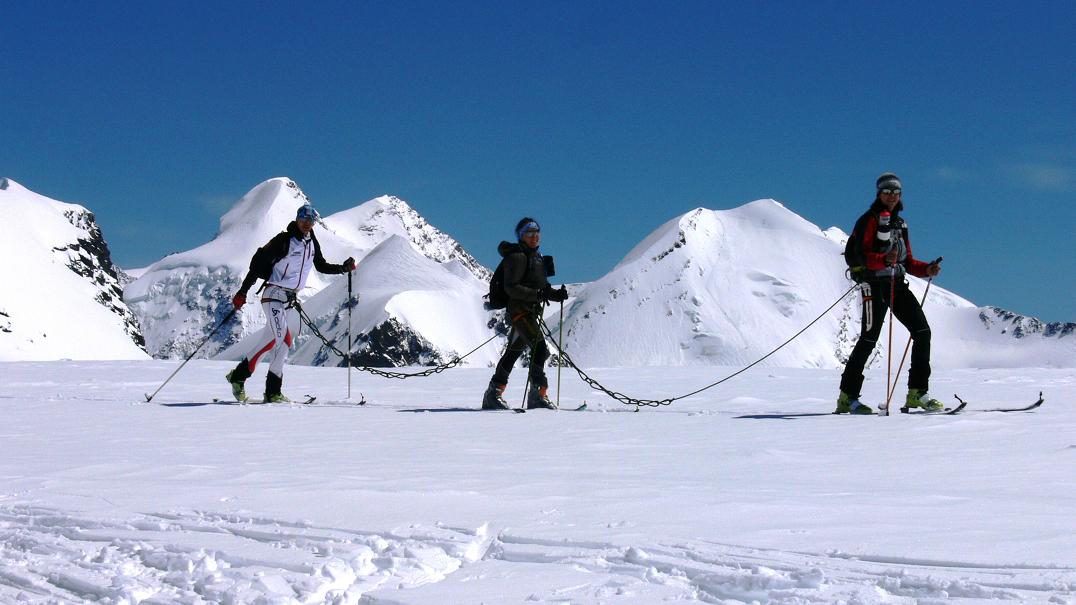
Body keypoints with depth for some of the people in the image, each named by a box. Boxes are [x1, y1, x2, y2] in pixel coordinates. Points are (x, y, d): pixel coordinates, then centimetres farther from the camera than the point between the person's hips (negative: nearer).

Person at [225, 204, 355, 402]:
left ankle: (238, 376, 20)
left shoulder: (312, 244, 9)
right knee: (283, 338, -17)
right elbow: (258, 262, -14)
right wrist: (243, 292, -19)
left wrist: (343, 268, 11)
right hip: (274, 294, -8)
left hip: (291, 297, 8)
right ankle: (273, 391, -13)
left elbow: (321, 266, 26)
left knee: (269, 341, 9)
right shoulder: (284, 240, -13)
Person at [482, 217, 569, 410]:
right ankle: (538, 393, -23)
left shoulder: (537, 257, 18)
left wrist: (555, 294, 0)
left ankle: (494, 394, 23)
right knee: (539, 348, -21)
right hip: (519, 309, -10)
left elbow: (542, 286, 21)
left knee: (514, 351, 14)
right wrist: (537, 294, -26)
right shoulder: (516, 257, -11)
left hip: (532, 311, 10)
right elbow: (511, 287, -18)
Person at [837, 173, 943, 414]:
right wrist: (884, 259, -30)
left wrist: (926, 269, 4)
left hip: (898, 285, 7)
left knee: (922, 331, -4)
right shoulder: (870, 219, -3)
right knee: (869, 339, -9)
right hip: (875, 283, -7)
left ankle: (916, 393, 0)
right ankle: (847, 397, -3)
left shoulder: (900, 223, 21)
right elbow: (857, 254, -14)